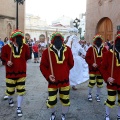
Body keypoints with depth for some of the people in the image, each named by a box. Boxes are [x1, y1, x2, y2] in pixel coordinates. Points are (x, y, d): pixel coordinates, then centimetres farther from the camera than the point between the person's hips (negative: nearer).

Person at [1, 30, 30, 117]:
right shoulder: (6, 47, -11)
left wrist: (21, 61, 5)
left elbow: (27, 56, 12)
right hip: (10, 72, -1)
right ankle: (10, 99, 50)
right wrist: (7, 61, -16)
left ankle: (19, 108, 15)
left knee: (21, 91, -1)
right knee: (10, 90, 13)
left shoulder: (25, 47, -6)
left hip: (21, 72, 1)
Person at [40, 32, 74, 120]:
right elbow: (43, 66, -5)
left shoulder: (67, 50, -3)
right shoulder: (47, 51, -10)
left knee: (66, 100, 11)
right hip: (53, 81, -2)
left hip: (65, 80, 2)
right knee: (51, 101, 2)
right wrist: (48, 75, -17)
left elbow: (71, 64, 9)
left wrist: (63, 70, 2)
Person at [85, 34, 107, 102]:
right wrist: (92, 63, -19)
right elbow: (87, 58, -7)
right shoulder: (91, 49, -3)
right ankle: (89, 94, 21)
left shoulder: (104, 49, 4)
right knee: (92, 83, -5)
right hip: (93, 69, -3)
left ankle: (98, 95, 26)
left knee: (100, 83, 9)